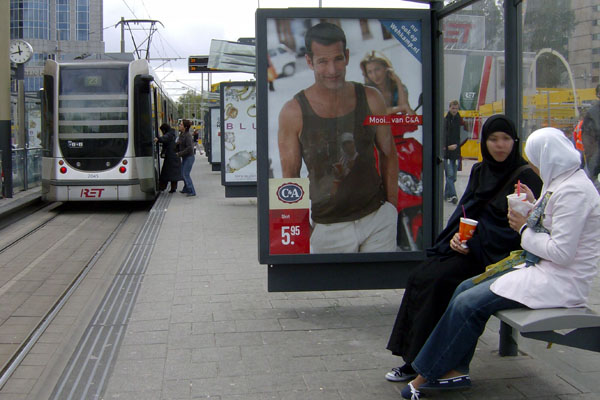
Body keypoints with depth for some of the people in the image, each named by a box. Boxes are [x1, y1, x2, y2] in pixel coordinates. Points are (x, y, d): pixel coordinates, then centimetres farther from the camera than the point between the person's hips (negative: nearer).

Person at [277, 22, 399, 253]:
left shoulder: (371, 100, -1)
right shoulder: (293, 112, -8)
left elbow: (388, 154, 10)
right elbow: (290, 176, -2)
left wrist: (392, 205, 6)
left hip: (378, 219, 2)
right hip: (328, 228, -2)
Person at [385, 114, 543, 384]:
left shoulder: (525, 177, -7)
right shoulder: (479, 171, 13)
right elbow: (463, 210, 13)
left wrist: (473, 243, -19)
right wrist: (457, 236, -10)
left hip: (496, 255, -6)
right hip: (468, 244, 7)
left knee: (437, 281, -25)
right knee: (419, 277, -16)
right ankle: (414, 358, -13)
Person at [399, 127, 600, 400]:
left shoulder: (573, 191, -19)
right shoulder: (559, 182, 12)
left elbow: (561, 252, -24)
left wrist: (524, 229, -12)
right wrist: (534, 206, 10)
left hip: (559, 282, -11)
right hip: (540, 268, 11)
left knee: (469, 303, -16)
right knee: (465, 289, 1)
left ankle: (428, 375, -4)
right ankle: (456, 370, -1)